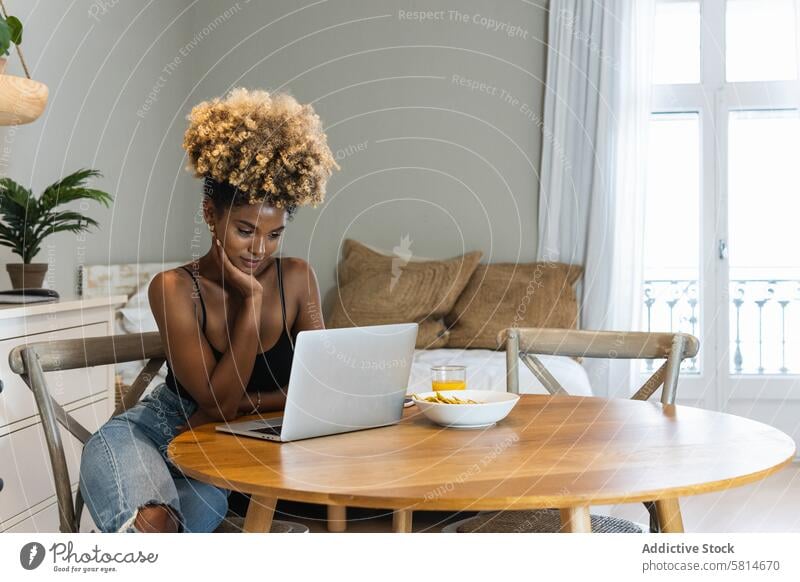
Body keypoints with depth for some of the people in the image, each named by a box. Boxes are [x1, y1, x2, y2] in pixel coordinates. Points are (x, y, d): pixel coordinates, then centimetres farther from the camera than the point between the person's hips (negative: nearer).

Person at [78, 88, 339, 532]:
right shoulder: (174, 289, -14)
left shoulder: (297, 279, -4)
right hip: (168, 431, -2)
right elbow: (219, 399, -19)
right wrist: (251, 300, -22)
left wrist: (245, 404, -18)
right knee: (152, 524, -32)